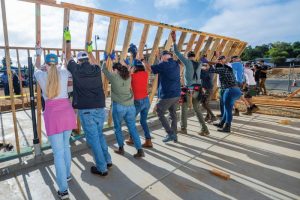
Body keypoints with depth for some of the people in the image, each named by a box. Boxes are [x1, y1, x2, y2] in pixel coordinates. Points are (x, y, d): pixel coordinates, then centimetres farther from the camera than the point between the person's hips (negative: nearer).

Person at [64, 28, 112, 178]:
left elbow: (68, 57, 17)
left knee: (93, 138, 4)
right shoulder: (96, 69, 7)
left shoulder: (76, 69, -2)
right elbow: (94, 62, 32)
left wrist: (68, 40, 29)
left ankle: (102, 168, 11)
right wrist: (90, 50, 47)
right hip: (100, 109, 5)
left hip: (86, 111, -4)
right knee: (99, 134, 22)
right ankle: (107, 160, 30)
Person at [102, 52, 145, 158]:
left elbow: (104, 69, 13)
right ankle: (140, 151, 5)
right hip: (130, 106, 4)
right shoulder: (128, 77, 10)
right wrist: (113, 59, 38)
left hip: (118, 106, -4)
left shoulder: (114, 77, -3)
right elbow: (121, 69, 29)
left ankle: (121, 149, 23)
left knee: (118, 128, 15)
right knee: (133, 128, 6)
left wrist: (105, 59, 29)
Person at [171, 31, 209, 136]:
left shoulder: (187, 62, -7)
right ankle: (204, 129, 9)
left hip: (188, 89, -5)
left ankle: (183, 129, 15)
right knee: (197, 109, 14)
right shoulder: (199, 64, 7)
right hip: (197, 89, 5)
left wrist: (174, 41, -6)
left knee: (184, 109, 11)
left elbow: (177, 53, -7)